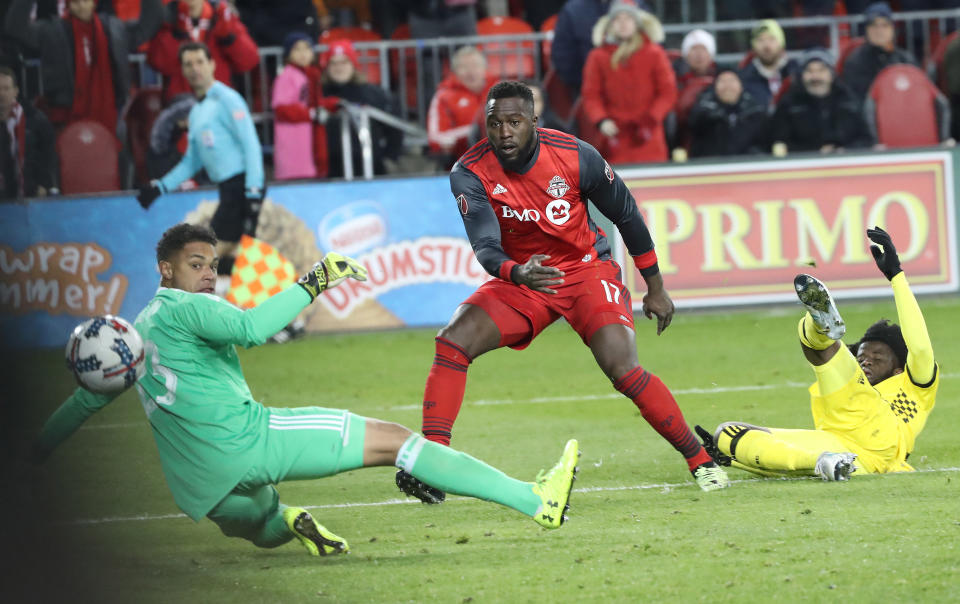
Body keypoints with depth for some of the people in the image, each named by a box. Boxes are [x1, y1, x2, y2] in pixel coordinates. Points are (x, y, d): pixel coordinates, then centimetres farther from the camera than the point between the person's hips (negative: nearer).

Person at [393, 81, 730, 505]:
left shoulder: (576, 157, -18)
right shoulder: (470, 174, -18)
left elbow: (626, 215, -3)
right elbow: (485, 247, -28)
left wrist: (655, 288, 5)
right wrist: (516, 273, -52)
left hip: (587, 269, -2)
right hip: (519, 277, 2)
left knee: (623, 369, -21)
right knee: (453, 341, -22)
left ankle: (700, 459, -4)